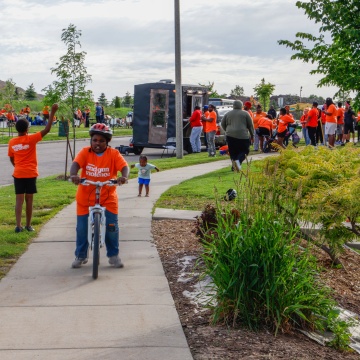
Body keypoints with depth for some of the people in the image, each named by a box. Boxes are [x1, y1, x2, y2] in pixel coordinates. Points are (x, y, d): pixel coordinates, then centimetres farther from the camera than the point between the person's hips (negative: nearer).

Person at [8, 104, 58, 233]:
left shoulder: (12, 142, 0)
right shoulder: (31, 139, -11)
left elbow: (12, 159, 11)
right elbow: (47, 129, -13)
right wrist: (52, 112, -10)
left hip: (18, 174, 2)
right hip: (30, 174, -2)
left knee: (19, 200, 3)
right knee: (29, 200, 7)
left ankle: (18, 225, -5)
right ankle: (28, 225, 14)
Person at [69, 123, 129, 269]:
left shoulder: (113, 154, -4)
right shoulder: (85, 152, -4)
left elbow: (124, 166, -17)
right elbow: (76, 163, -20)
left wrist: (124, 176, -39)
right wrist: (73, 175, -42)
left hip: (108, 198, 0)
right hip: (86, 197, 1)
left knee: (112, 226, -2)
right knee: (82, 228, 5)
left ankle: (113, 255, 17)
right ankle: (80, 256, 23)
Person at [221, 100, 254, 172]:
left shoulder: (228, 114, 11)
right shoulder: (245, 113, 4)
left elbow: (223, 124, 14)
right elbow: (250, 125, 6)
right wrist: (252, 135, 14)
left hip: (230, 135, 3)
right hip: (242, 135, -3)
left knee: (233, 152, 10)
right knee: (244, 150, 5)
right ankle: (238, 161, -20)